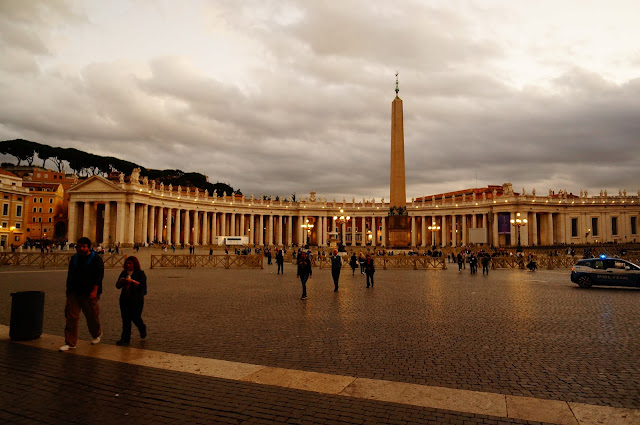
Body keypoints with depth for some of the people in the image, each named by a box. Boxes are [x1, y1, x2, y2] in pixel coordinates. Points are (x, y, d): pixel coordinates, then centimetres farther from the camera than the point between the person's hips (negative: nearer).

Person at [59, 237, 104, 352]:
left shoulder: (96, 259, -7)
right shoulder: (74, 258, 10)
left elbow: (99, 276, -12)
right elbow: (70, 275, 19)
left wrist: (94, 291, -19)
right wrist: (69, 289, 15)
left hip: (89, 294, -4)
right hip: (74, 293, 4)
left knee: (92, 316, 9)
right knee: (71, 317, -1)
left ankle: (97, 334, 36)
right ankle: (70, 343, 6)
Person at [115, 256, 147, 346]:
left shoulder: (140, 273, -4)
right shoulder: (124, 273, 12)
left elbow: (142, 285, -16)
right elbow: (117, 286, 11)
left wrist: (132, 281, -27)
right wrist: (120, 282, -11)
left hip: (137, 300, -5)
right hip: (125, 300, 5)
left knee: (135, 318, -2)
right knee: (125, 319, 4)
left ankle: (143, 329, 30)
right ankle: (125, 339, 9)